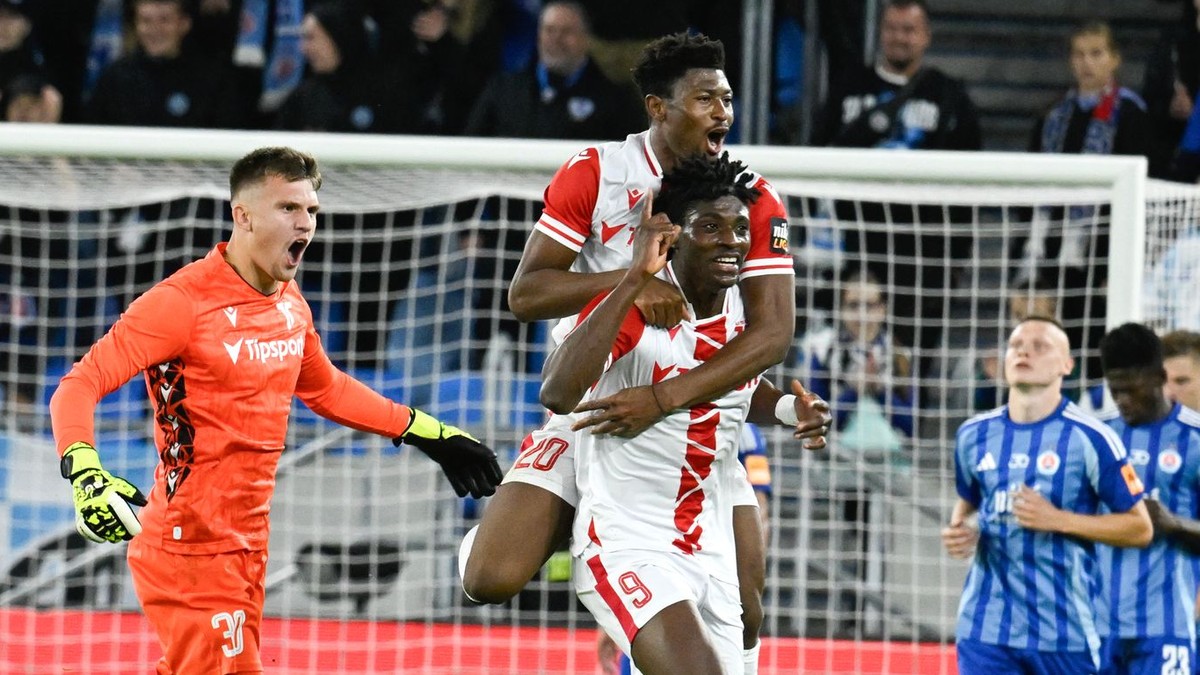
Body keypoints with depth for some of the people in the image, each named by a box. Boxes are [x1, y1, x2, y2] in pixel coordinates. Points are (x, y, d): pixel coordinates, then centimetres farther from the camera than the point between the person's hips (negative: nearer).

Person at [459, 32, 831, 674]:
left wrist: (665, 398, -31)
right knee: (492, 578, -14)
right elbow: (525, 293, -13)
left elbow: (772, 331, -18)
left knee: (744, 610, -12)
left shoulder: (754, 199, -7)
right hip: (591, 404, -1)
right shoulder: (594, 173, -8)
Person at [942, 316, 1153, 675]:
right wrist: (960, 531, 2)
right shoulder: (974, 435, 8)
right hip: (984, 627, 3)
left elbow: (1140, 528, -5)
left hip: (1065, 629, -3)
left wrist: (1058, 520, -16)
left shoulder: (1090, 438, -7)